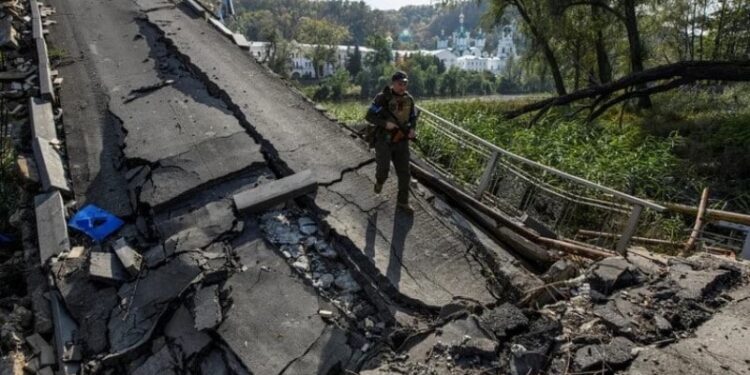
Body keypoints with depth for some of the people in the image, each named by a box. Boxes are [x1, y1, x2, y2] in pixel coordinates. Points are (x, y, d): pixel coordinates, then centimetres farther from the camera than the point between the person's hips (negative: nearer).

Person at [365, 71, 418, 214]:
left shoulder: (409, 99, 4)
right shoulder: (382, 98, -11)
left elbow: (413, 118, 15)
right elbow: (369, 116, -10)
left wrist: (412, 129, -7)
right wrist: (385, 123, -24)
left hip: (401, 141, 4)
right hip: (384, 140, -4)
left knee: (404, 173, 3)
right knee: (383, 169, -12)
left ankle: (402, 202, 19)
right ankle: (380, 181, 26)